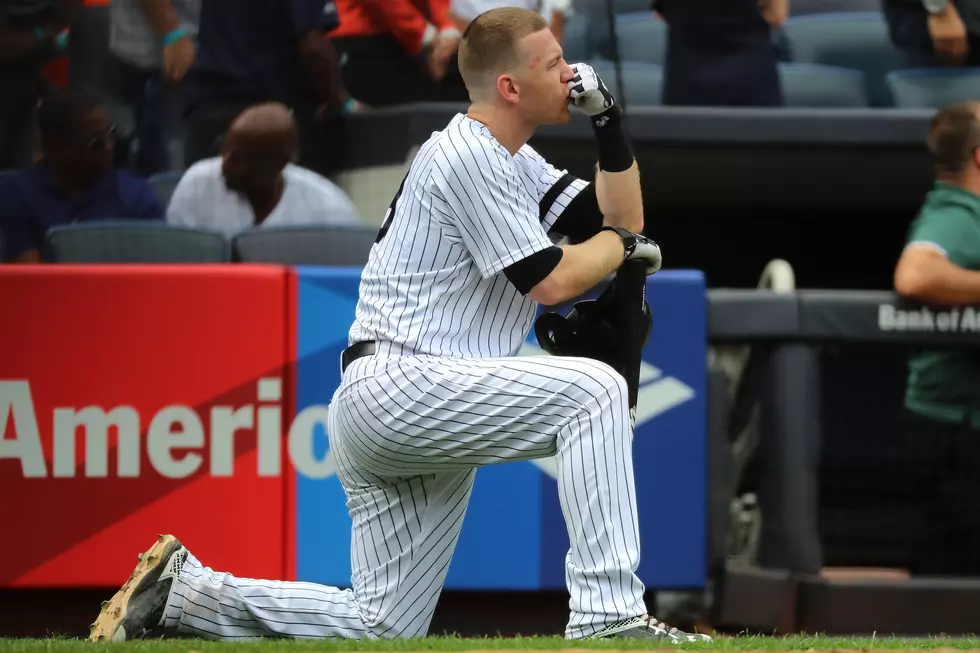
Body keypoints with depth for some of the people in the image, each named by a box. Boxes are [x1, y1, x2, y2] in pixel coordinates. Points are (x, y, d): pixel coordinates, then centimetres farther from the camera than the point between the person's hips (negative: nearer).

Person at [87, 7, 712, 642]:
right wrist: (620, 243, 3)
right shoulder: (468, 156, -12)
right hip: (398, 386, -10)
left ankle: (187, 589, 12)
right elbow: (551, 281, -14)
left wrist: (611, 124, 6)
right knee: (593, 387, -22)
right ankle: (609, 619, -25)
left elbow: (622, 218, 19)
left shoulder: (515, 162, 18)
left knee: (382, 630, 5)